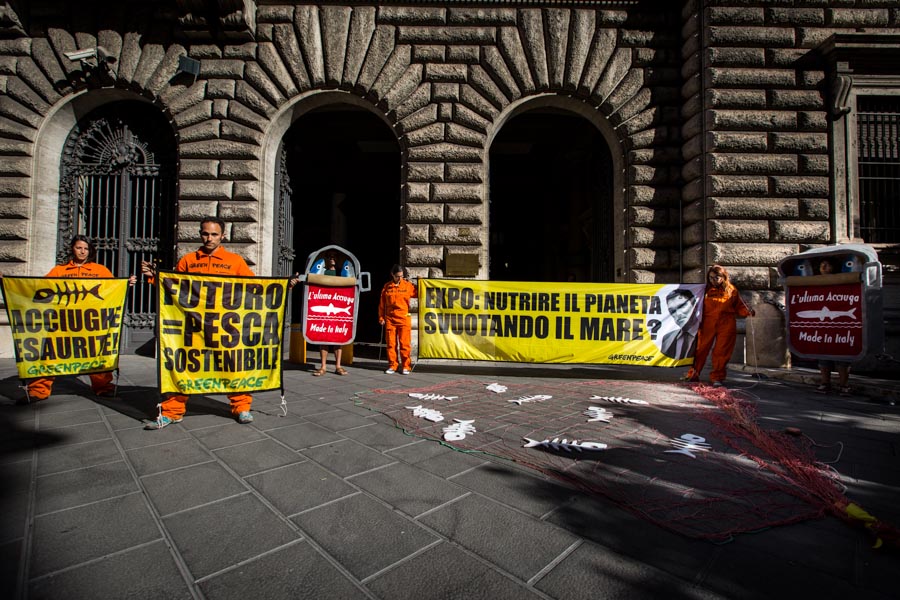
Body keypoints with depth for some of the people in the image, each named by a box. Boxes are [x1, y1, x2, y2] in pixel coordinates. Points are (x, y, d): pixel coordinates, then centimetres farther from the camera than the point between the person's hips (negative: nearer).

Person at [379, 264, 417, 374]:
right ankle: (392, 365, 16)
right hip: (390, 319, 1)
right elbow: (382, 304, 9)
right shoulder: (387, 287, 6)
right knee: (391, 343, 6)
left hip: (404, 319, -1)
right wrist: (381, 317, 7)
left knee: (405, 344, -1)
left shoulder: (408, 285, 4)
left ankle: (405, 366, 8)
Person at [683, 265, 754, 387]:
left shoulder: (732, 290, 4)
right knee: (701, 349, 5)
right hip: (707, 324, 1)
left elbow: (739, 307, 6)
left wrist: (748, 311, -13)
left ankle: (717, 378, 14)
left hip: (726, 326, -1)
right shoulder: (706, 290, 5)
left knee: (721, 352, 3)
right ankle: (693, 374, 17)